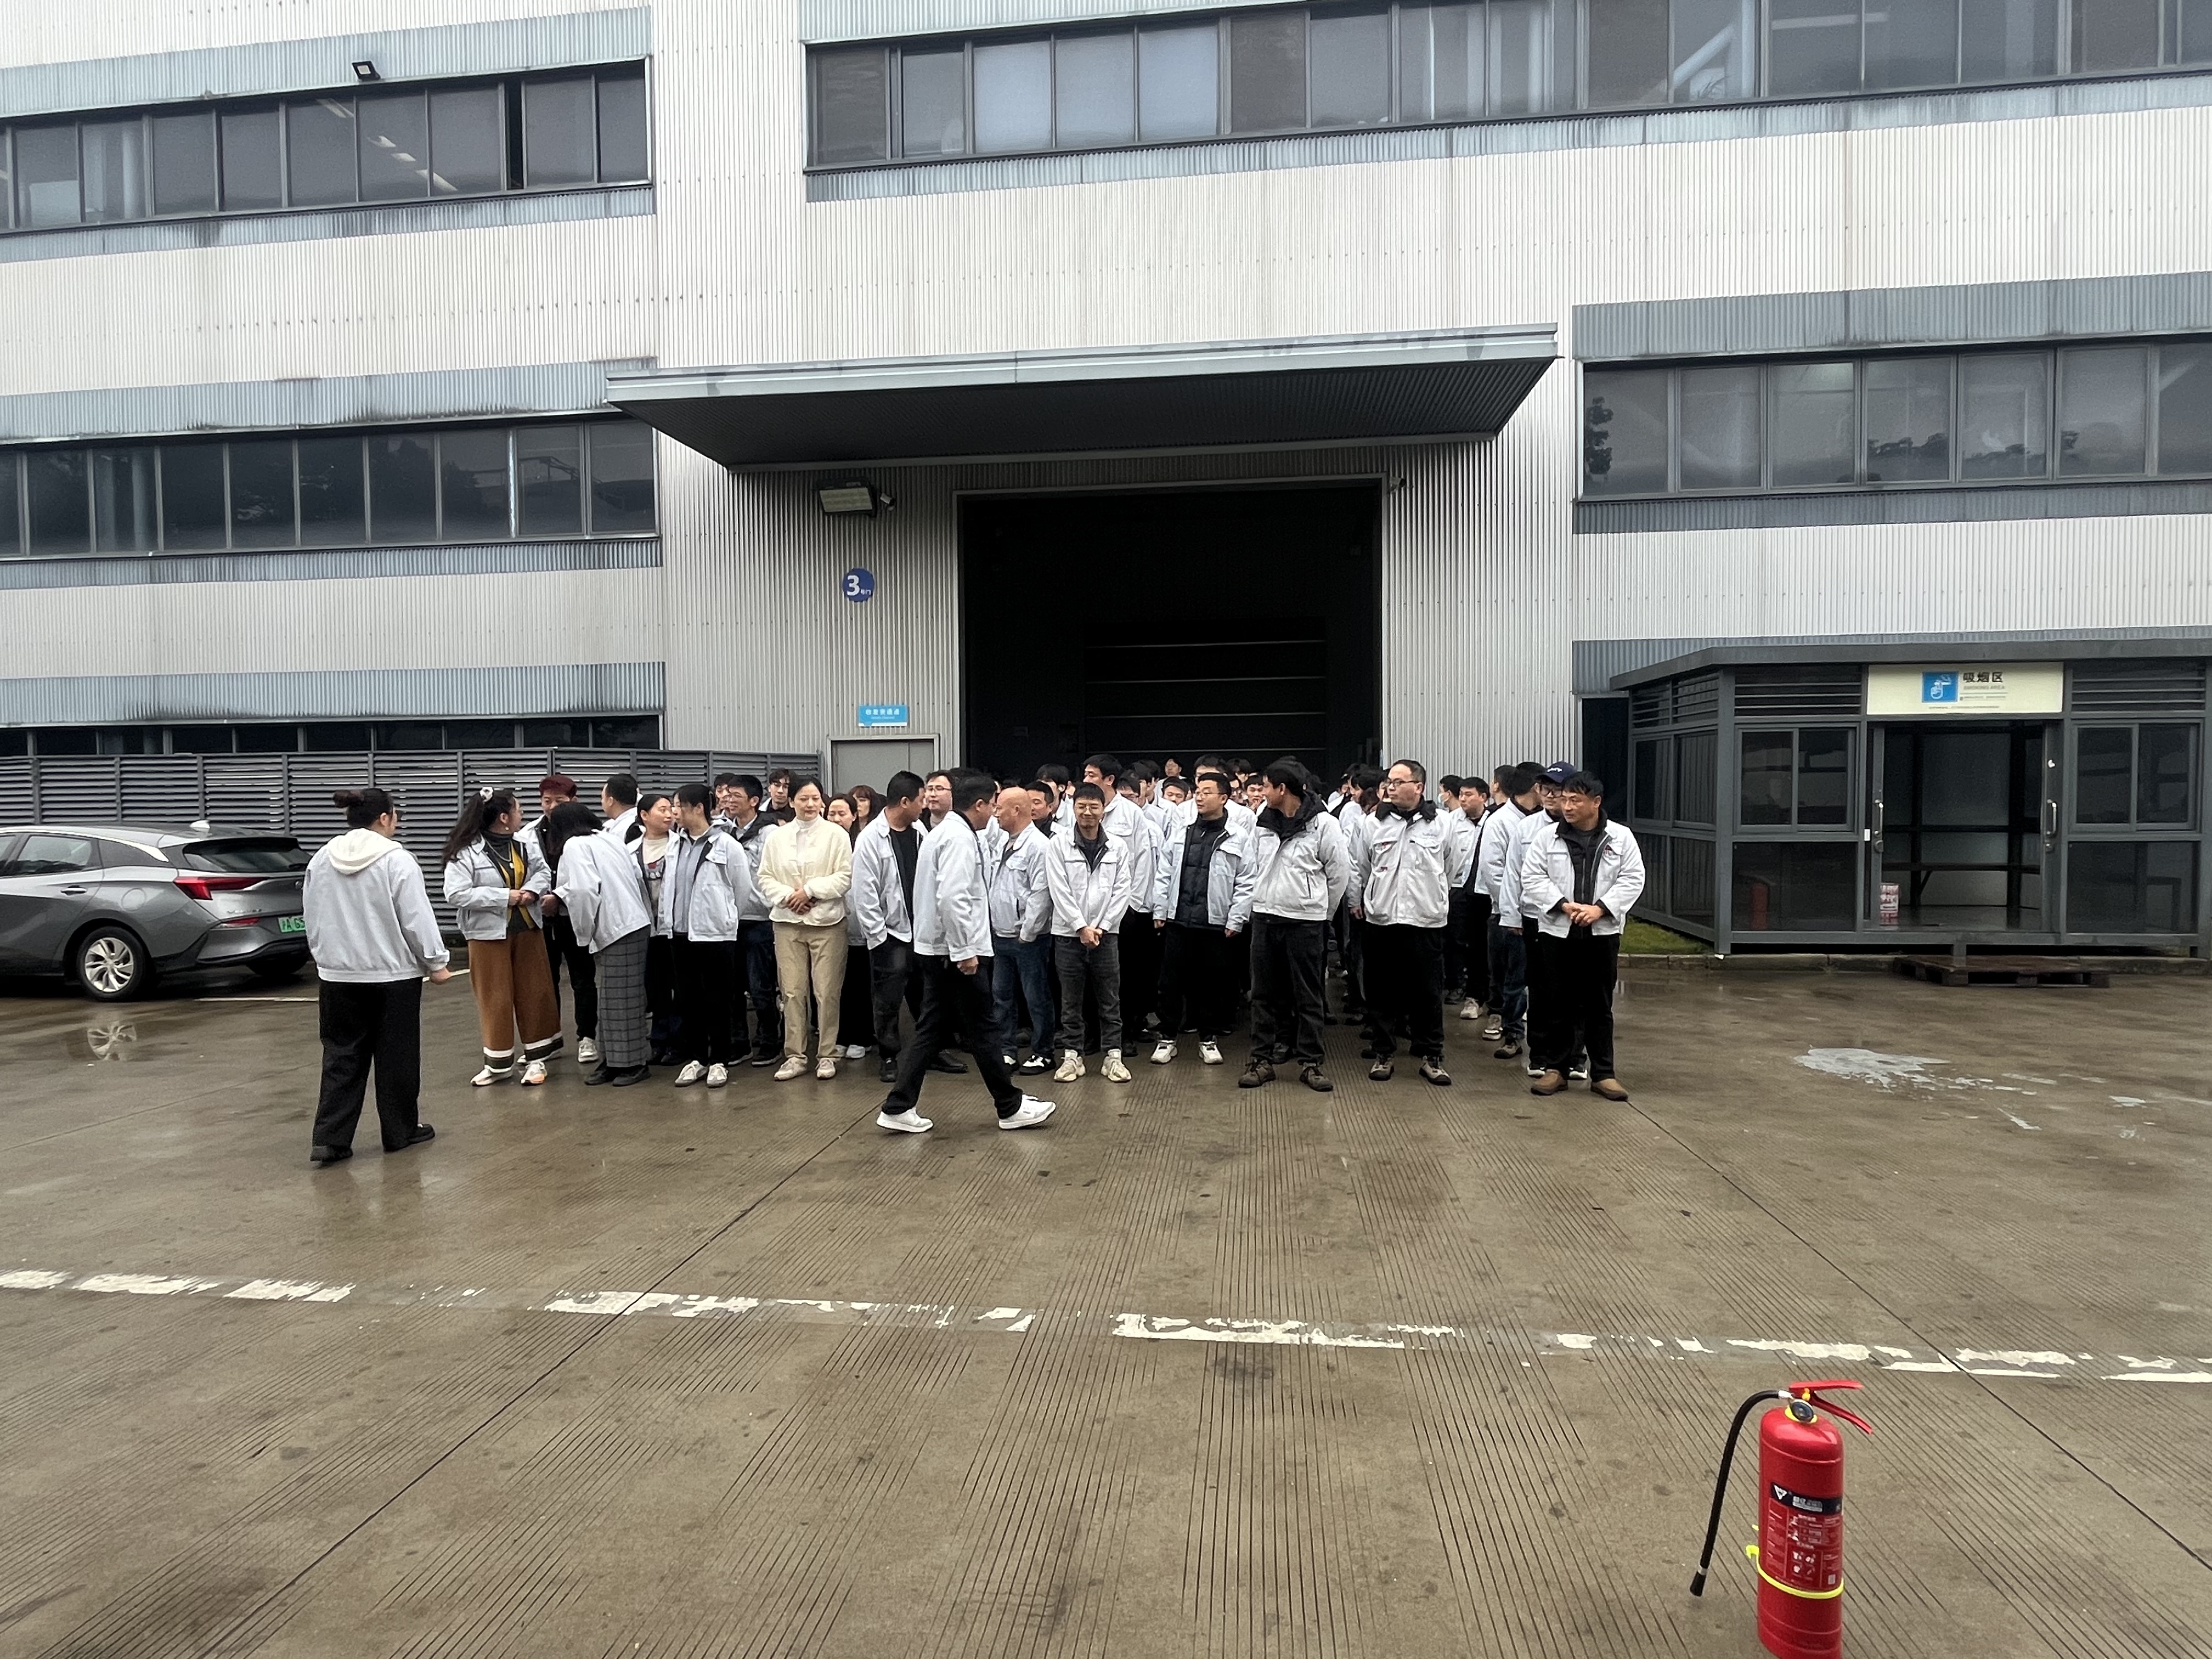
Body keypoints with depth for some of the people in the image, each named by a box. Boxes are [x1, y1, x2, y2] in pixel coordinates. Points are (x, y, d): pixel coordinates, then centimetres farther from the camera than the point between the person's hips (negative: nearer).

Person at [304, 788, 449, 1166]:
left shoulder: (321, 861, 4)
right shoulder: (397, 860, -14)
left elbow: (312, 920, 12)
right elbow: (417, 918, -13)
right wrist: (436, 963, -3)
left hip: (338, 976, 5)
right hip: (394, 974, -5)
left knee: (342, 1056, 11)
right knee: (396, 1057, 7)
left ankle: (329, 1139, 5)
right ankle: (401, 1132, 17)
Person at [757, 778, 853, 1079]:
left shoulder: (836, 834, 1)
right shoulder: (777, 836, 9)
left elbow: (845, 877, -5)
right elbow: (766, 877, 8)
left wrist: (810, 890, -12)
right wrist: (787, 896, -9)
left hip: (826, 921, -2)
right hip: (787, 922, 2)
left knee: (827, 991, 1)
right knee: (792, 991, 3)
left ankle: (827, 1055, 12)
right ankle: (795, 1056, 12)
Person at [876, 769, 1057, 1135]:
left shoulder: (944, 832, 15)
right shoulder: (961, 838, -16)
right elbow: (952, 898, -26)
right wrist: (965, 951, -21)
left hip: (936, 950, 10)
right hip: (957, 953, -10)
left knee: (931, 1029, 11)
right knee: (983, 1030, 2)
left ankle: (898, 1108, 12)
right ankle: (1011, 1107, 14)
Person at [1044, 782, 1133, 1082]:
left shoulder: (1118, 846, 3)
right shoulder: (1059, 844, -2)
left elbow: (1121, 891, 0)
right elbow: (1060, 891, -7)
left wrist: (1101, 927, -8)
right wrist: (1081, 927, -11)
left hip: (1105, 934, 1)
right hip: (1069, 934, -1)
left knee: (1110, 999, 6)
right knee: (1071, 1000, 7)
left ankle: (1113, 1056, 14)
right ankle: (1072, 1055, 17)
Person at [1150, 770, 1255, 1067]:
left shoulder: (1238, 838, -1)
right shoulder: (1181, 831, 8)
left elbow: (1246, 883, -2)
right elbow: (1165, 873, 9)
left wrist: (1235, 921, -7)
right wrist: (1159, 911, 5)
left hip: (1216, 923, -2)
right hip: (1178, 919, 2)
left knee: (1212, 982, 7)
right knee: (1171, 979, 5)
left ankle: (1209, 1038, 22)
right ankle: (1167, 1037, 17)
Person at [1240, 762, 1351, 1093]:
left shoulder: (1322, 823, -8)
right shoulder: (1265, 822, 7)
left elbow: (1340, 872, -3)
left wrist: (1321, 911, 4)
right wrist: (1263, 899, 10)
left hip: (1306, 922, -5)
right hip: (1264, 917, 5)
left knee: (1309, 995, 4)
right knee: (1264, 993, 9)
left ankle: (1309, 1062, 13)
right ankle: (1262, 1060, 16)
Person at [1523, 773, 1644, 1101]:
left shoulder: (1621, 837, 2)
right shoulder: (1546, 836, 0)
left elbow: (1632, 879, -2)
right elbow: (1533, 878, -3)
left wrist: (1599, 908, -14)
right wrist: (1564, 905, -15)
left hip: (1602, 932, 0)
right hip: (1557, 931, 0)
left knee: (1600, 1005, 7)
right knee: (1557, 1003, 6)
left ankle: (1603, 1073, 17)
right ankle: (1555, 1069, 17)